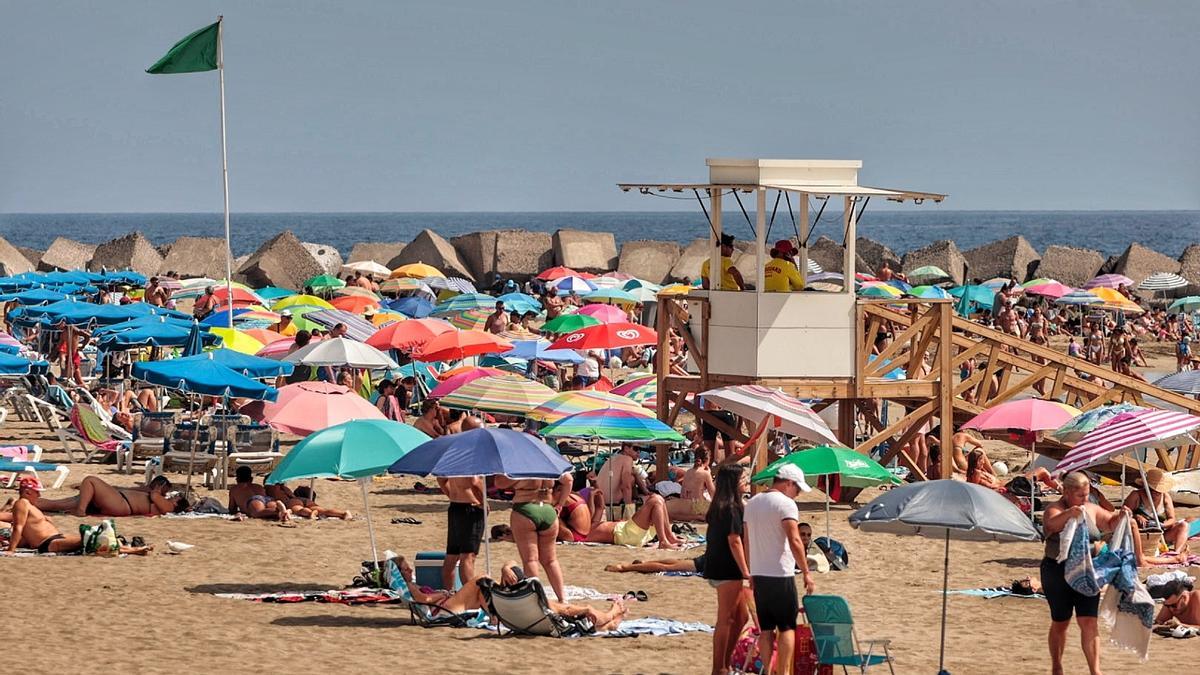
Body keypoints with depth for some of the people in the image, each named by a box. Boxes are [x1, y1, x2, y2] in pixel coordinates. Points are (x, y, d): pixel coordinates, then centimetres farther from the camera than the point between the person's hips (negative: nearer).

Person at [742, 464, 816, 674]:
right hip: (780, 574, -7)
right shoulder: (785, 503, -11)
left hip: (758, 574, 7)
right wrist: (806, 572, -16)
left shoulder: (752, 503, 13)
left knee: (766, 628, 10)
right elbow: (794, 541, -19)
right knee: (787, 626, -1)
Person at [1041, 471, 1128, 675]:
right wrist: (1069, 514, -52)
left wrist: (1120, 516, 2)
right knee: (1060, 623, 9)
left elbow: (1110, 524, 24)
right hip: (1058, 572, -4)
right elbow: (1051, 524, -34)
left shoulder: (1091, 510, 7)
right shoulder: (1055, 510, -11)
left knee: (1089, 622, -6)